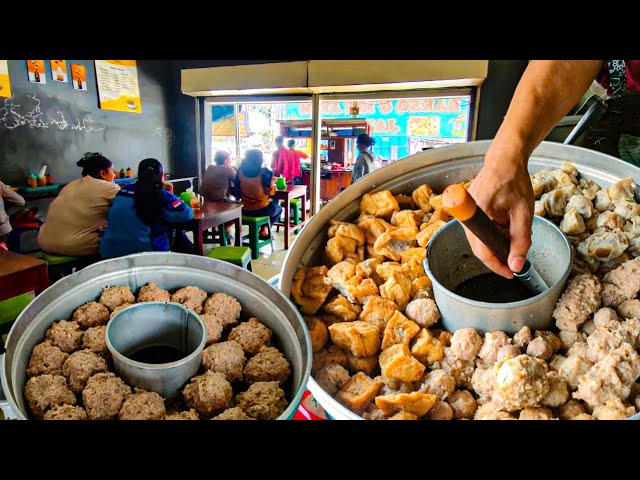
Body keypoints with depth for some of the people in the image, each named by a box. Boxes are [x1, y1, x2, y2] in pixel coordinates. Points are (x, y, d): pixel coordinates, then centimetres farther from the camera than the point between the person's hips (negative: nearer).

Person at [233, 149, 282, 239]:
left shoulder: (240, 171, -5)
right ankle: (265, 228, 13)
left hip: (245, 211, 4)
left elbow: (236, 193, 1)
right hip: (262, 210, -4)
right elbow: (270, 192, -12)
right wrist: (273, 182, 6)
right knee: (278, 208, 29)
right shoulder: (265, 172, -15)